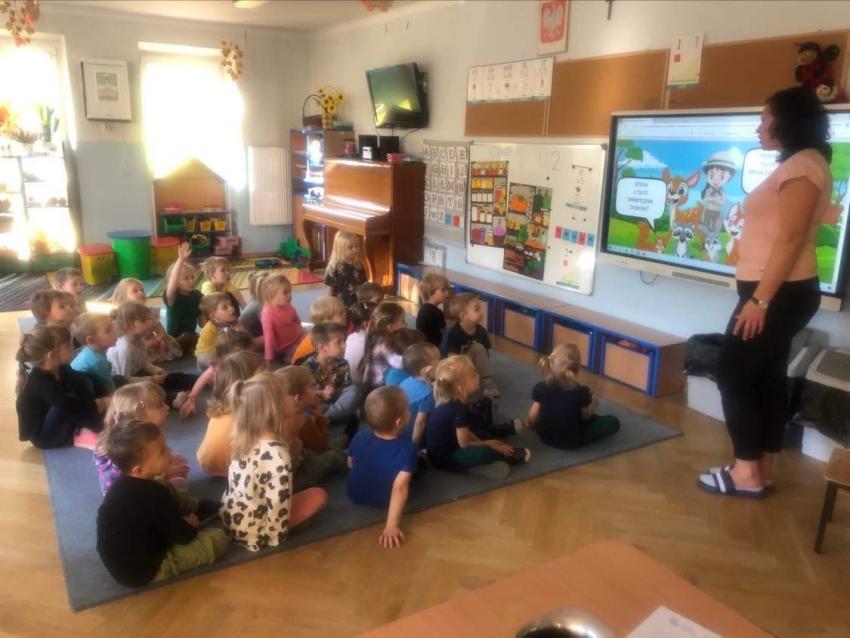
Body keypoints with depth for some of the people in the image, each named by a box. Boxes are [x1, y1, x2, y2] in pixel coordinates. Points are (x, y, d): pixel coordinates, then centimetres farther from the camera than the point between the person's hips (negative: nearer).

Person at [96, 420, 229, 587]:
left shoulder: (123, 483, -4)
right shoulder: (155, 495, -29)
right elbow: (183, 536, -17)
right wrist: (190, 525, 4)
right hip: (144, 572, -8)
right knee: (217, 538, -8)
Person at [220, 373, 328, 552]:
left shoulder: (243, 438, -8)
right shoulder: (277, 456, -31)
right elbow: (278, 506, -26)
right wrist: (278, 535, -6)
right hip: (254, 533, -7)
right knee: (319, 495, 3)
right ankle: (273, 534, 7)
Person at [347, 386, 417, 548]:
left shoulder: (360, 437, -19)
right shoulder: (407, 448, -33)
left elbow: (350, 464, 0)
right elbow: (400, 488, -38)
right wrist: (392, 525, -36)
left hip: (355, 496, 3)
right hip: (384, 503, -3)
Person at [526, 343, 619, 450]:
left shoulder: (540, 387, -21)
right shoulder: (581, 392, -27)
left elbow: (532, 418, -11)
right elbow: (585, 417, -8)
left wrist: (531, 426, 12)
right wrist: (593, 403, 10)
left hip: (545, 436, 2)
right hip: (572, 442, -1)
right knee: (613, 422, 6)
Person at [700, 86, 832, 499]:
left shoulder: (801, 166, -13)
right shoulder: (798, 165, 18)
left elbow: (790, 239, -22)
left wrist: (759, 299, -24)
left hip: (780, 293, -10)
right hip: (782, 291, 10)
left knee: (735, 374, -5)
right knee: (767, 376, 10)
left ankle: (747, 474, 2)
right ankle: (762, 472, 17)